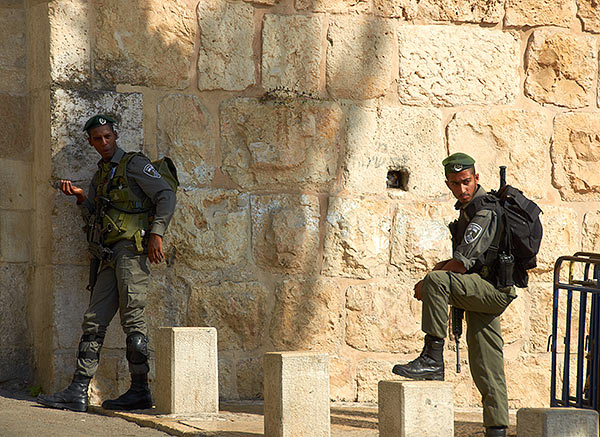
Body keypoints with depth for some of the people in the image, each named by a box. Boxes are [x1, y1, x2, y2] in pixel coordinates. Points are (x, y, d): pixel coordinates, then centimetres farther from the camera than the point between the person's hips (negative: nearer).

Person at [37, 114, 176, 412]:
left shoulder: (134, 164, 1)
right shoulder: (100, 177, 24)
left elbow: (166, 196, -7)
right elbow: (93, 218, 21)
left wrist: (157, 233, -16)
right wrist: (80, 197, 4)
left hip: (132, 248, -8)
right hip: (110, 255, 8)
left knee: (133, 320, -9)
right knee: (94, 321, 1)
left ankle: (140, 391, -6)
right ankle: (78, 393, -3)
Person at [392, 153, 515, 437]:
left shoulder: (484, 211, -14)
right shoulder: (469, 207, 18)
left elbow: (463, 262, -20)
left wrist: (427, 283, -10)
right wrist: (443, 266, 11)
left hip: (492, 288, -10)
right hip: (484, 291, 10)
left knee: (435, 282, -30)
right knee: (485, 367, 8)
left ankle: (433, 359, -27)